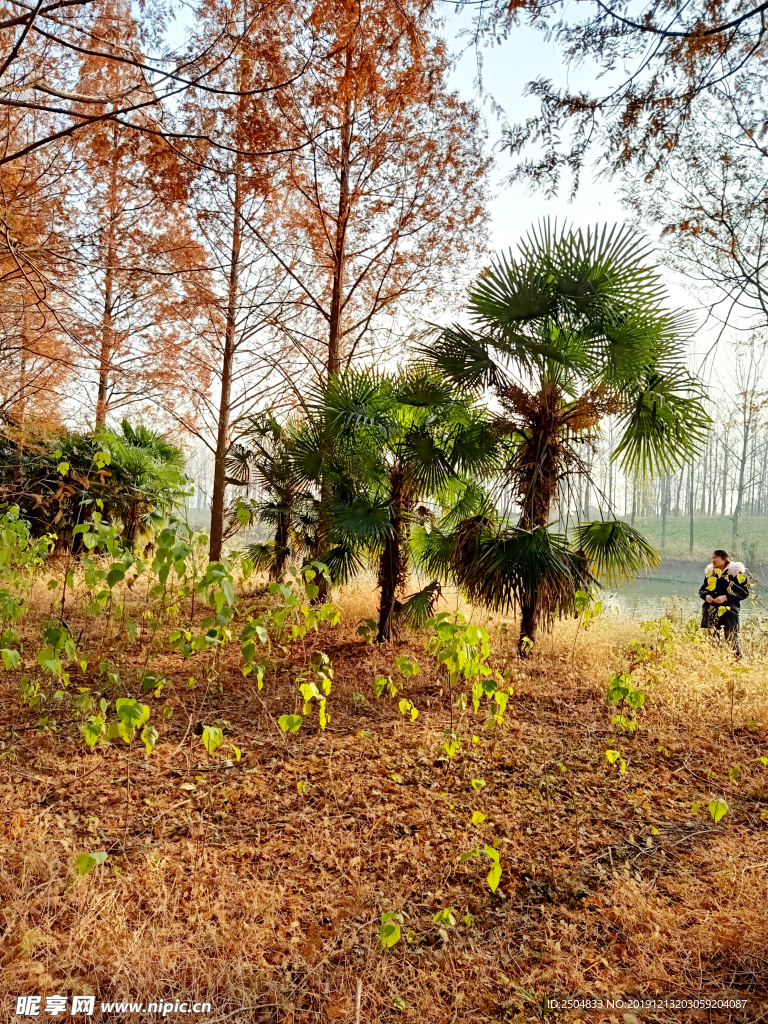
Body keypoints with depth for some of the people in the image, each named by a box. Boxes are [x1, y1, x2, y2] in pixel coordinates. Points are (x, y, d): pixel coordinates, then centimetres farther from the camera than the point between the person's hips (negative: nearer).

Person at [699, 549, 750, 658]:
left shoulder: (736, 571, -3)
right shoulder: (710, 572, 13)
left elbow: (744, 592, -5)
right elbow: (702, 589, 18)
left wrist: (726, 597, -17)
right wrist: (706, 595, -6)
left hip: (728, 612, -5)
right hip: (711, 612, 5)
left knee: (732, 641, -8)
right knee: (713, 641, 9)